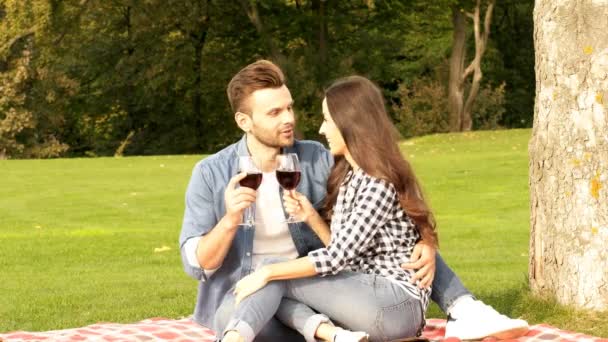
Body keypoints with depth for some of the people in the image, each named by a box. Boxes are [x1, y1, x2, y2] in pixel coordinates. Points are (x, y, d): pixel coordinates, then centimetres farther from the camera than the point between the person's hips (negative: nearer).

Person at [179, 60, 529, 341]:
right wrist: (230, 220, -33)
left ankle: (464, 311, -24)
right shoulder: (211, 174, -11)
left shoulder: (317, 160, -6)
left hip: (313, 288, 4)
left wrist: (424, 244, -30)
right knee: (236, 314, -42)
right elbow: (196, 264, -15)